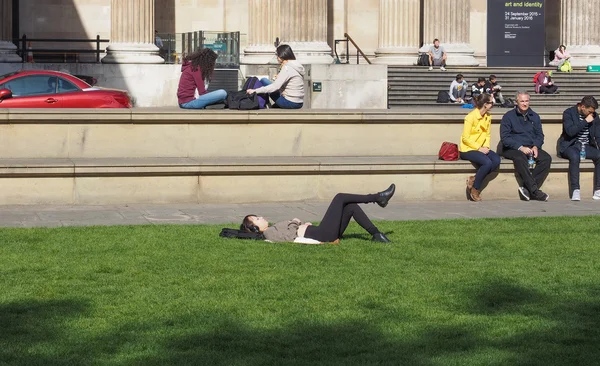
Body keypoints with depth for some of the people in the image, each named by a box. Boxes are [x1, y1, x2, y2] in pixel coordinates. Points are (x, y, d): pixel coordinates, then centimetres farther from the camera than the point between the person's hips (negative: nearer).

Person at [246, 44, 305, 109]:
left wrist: (255, 91, -22)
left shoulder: (287, 68, -16)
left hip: (290, 103, -9)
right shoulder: (300, 66, 10)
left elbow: (275, 86, -22)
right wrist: (280, 78, 10)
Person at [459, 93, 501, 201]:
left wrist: (486, 147, -6)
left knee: (496, 160, -20)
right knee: (487, 162, -30)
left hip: (481, 148, 7)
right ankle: (474, 189, -15)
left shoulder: (488, 116, 8)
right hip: (467, 149, -7)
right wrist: (479, 148, -18)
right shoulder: (471, 117, -15)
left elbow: (488, 134, 13)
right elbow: (465, 138, -15)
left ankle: (474, 179, -14)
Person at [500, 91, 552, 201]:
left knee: (546, 158, -24)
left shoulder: (534, 117, 16)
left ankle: (527, 188, -29)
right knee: (520, 158, -39)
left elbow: (539, 135, 15)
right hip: (512, 149, -4)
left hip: (531, 148, 4)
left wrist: (535, 147, -7)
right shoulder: (508, 116, 2)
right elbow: (505, 138, -7)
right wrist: (520, 148, -19)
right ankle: (535, 190, -38)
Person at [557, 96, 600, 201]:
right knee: (575, 157, -39)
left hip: (587, 146, 5)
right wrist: (585, 121, -18)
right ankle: (575, 190, -37)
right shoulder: (568, 113, -6)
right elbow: (570, 131, -20)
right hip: (570, 146, -5)